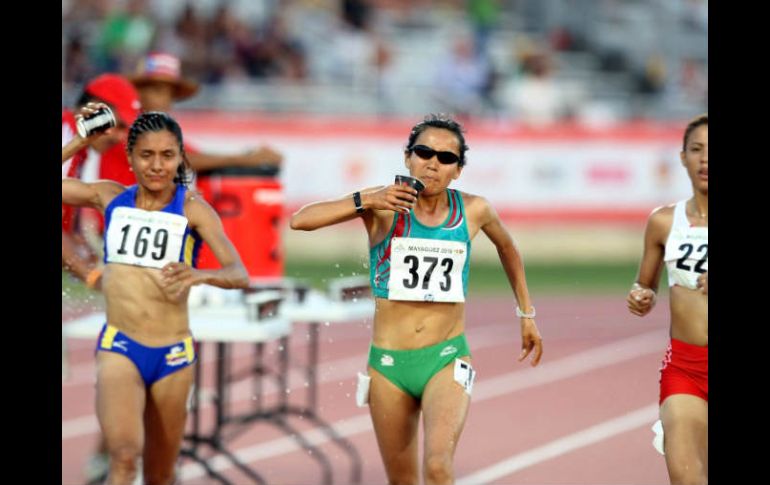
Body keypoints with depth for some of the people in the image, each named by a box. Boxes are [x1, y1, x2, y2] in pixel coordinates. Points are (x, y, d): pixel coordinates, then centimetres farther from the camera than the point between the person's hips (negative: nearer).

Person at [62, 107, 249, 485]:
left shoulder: (192, 208, -4)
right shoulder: (109, 197, 4)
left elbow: (240, 275, -15)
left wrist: (199, 275, -35)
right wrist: (79, 142, 0)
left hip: (173, 355, 1)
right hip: (119, 347, 0)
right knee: (124, 454, -26)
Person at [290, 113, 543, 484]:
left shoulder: (472, 210, -2)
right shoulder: (384, 205, -6)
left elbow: (506, 246, 21)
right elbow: (300, 220, -15)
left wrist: (526, 313, 25)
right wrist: (364, 202, -25)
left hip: (446, 359, -1)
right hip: (389, 361, 1)